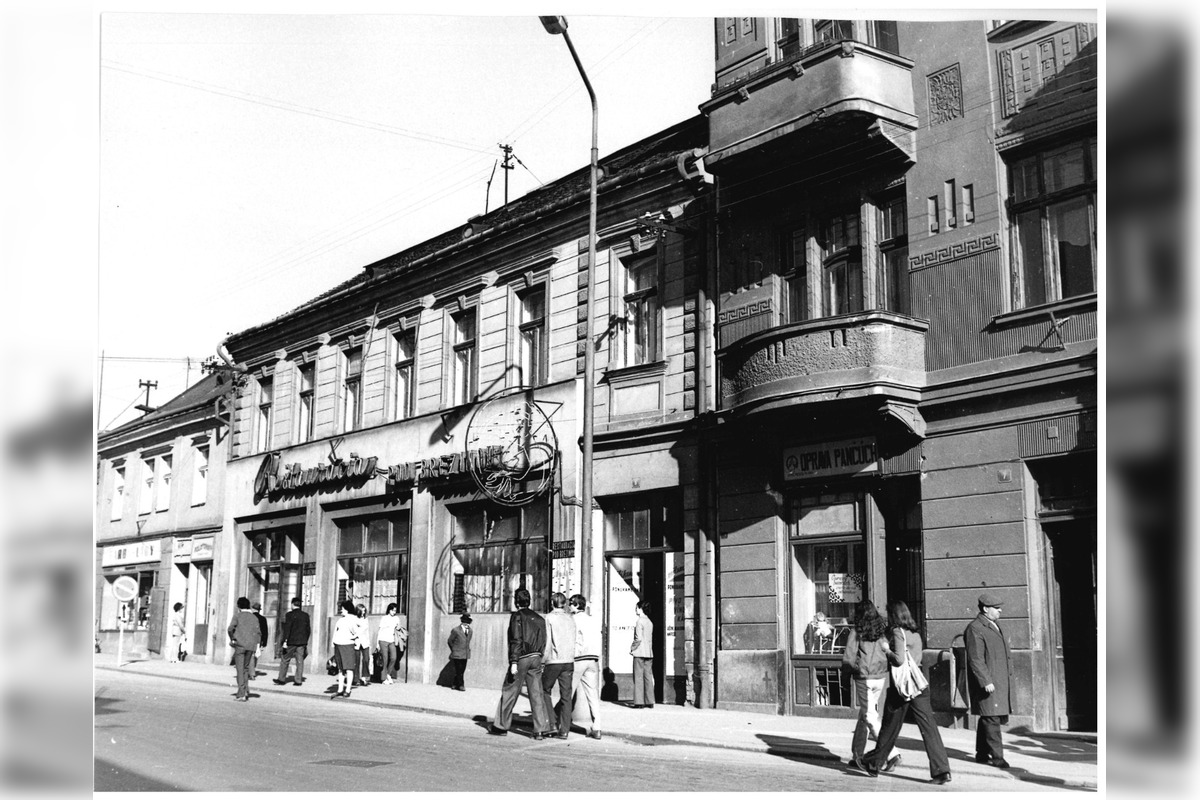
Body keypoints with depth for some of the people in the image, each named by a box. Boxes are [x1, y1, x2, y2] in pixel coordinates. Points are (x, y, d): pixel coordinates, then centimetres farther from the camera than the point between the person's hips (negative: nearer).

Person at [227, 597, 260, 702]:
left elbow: (230, 628, -13)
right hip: (251, 646, 4)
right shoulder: (254, 618, 11)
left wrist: (231, 639, 4)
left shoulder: (237, 616, 0)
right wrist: (258, 646, 4)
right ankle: (245, 691, 15)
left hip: (240, 644, -4)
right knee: (246, 668, 17)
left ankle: (241, 693, -6)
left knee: (240, 669, -2)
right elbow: (258, 632, 4)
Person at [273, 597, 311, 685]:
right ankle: (299, 680, 4)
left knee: (285, 660, 7)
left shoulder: (290, 615, -9)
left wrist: (285, 641, -12)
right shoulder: (305, 615, 6)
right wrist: (305, 641, 19)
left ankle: (282, 679, 10)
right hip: (302, 642, 5)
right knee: (300, 661, 6)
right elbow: (308, 630, 11)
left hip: (291, 641, -5)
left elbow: (287, 629, -14)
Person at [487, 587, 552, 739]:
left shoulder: (517, 616, -7)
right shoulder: (539, 618, 11)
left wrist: (513, 662, -16)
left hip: (521, 658, -5)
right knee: (537, 694, 4)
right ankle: (541, 730, -1)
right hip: (536, 658, 5)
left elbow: (516, 640, -15)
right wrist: (540, 659, 16)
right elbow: (543, 642, 11)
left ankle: (501, 726, 16)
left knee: (509, 693, 6)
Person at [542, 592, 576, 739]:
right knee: (566, 696, 5)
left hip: (554, 661, -4)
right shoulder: (570, 618, 11)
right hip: (569, 661, 4)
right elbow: (574, 640, 8)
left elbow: (547, 641, -7)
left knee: (545, 691, 13)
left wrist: (543, 661, -3)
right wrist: (571, 658, 14)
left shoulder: (549, 618, -3)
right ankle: (564, 730, 3)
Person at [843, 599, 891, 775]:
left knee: (869, 716, -1)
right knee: (864, 714, 17)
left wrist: (853, 669, 9)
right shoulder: (883, 630, 4)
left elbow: (848, 659, -10)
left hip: (864, 678, -5)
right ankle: (856, 755, 23)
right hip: (881, 677, 5)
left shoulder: (856, 632, -8)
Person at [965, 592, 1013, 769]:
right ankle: (996, 756, -8)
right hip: (987, 683, -9)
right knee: (991, 719, -10)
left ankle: (982, 754, 20)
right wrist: (986, 681, -24)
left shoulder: (993, 626, 18)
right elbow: (975, 659, -19)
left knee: (987, 718, 13)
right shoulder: (975, 629, -14)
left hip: (999, 682, 9)